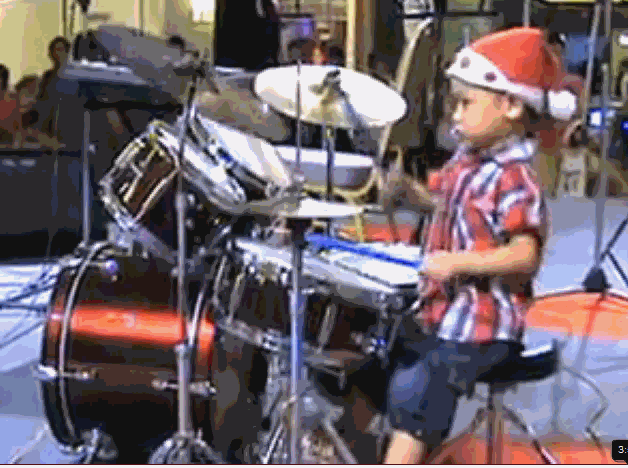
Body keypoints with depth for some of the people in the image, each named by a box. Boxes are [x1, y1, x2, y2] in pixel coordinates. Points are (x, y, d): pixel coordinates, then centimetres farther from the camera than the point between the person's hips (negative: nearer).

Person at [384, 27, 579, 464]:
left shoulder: (515, 179, -21)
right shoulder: (466, 161, 6)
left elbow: (526, 256, -29)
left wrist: (459, 263, -36)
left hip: (483, 325, -10)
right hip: (446, 311, 10)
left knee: (413, 393, -18)